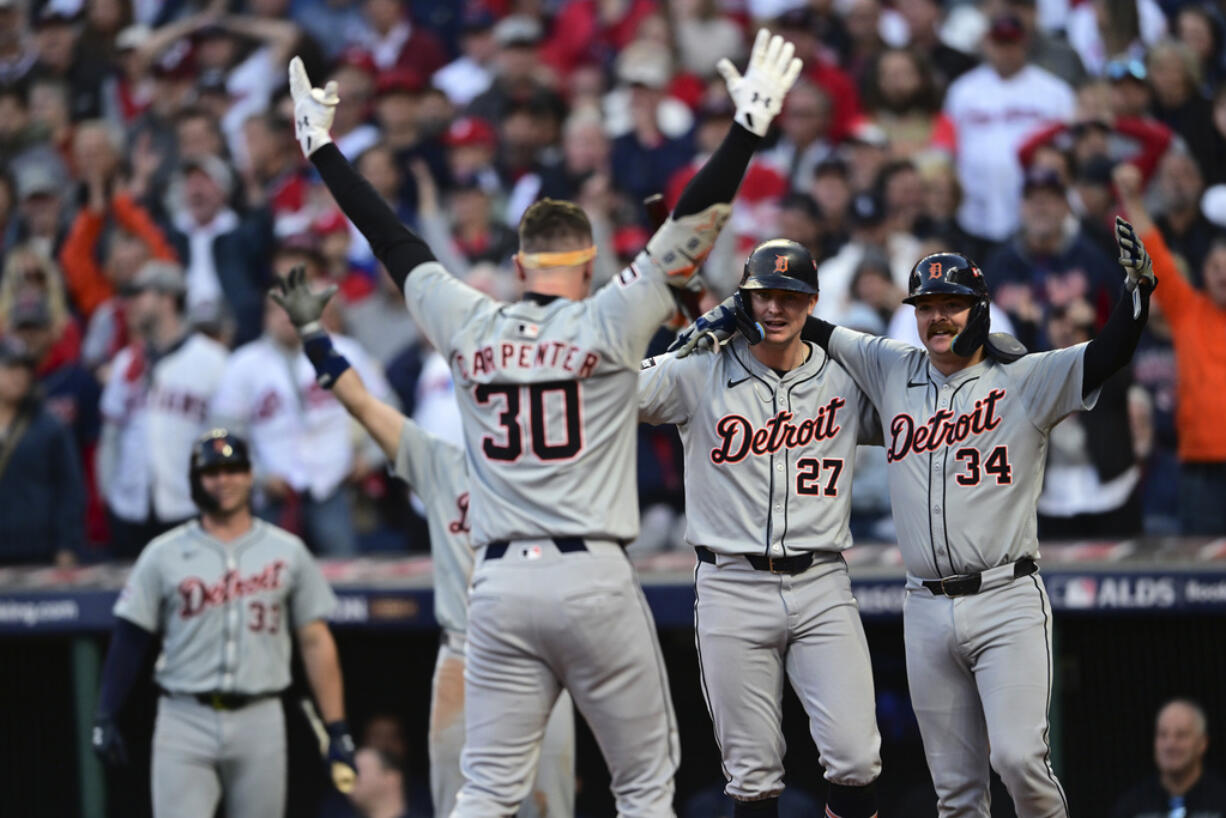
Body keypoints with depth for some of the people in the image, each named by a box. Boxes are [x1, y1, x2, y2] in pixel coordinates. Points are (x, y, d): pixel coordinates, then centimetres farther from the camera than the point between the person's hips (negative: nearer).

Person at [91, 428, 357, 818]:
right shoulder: (163, 555, 5)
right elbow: (129, 640, 4)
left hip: (260, 723, 1)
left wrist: (338, 731, 1)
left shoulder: (287, 552, 8)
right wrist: (105, 718, -5)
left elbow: (315, 642, 7)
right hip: (184, 723, -1)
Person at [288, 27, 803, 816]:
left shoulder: (470, 329, 6)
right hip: (594, 577, -3)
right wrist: (751, 124, -3)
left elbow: (394, 243, 16)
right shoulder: (607, 325, -2)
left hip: (500, 585, 3)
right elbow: (690, 227, -5)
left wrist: (323, 146, 25)